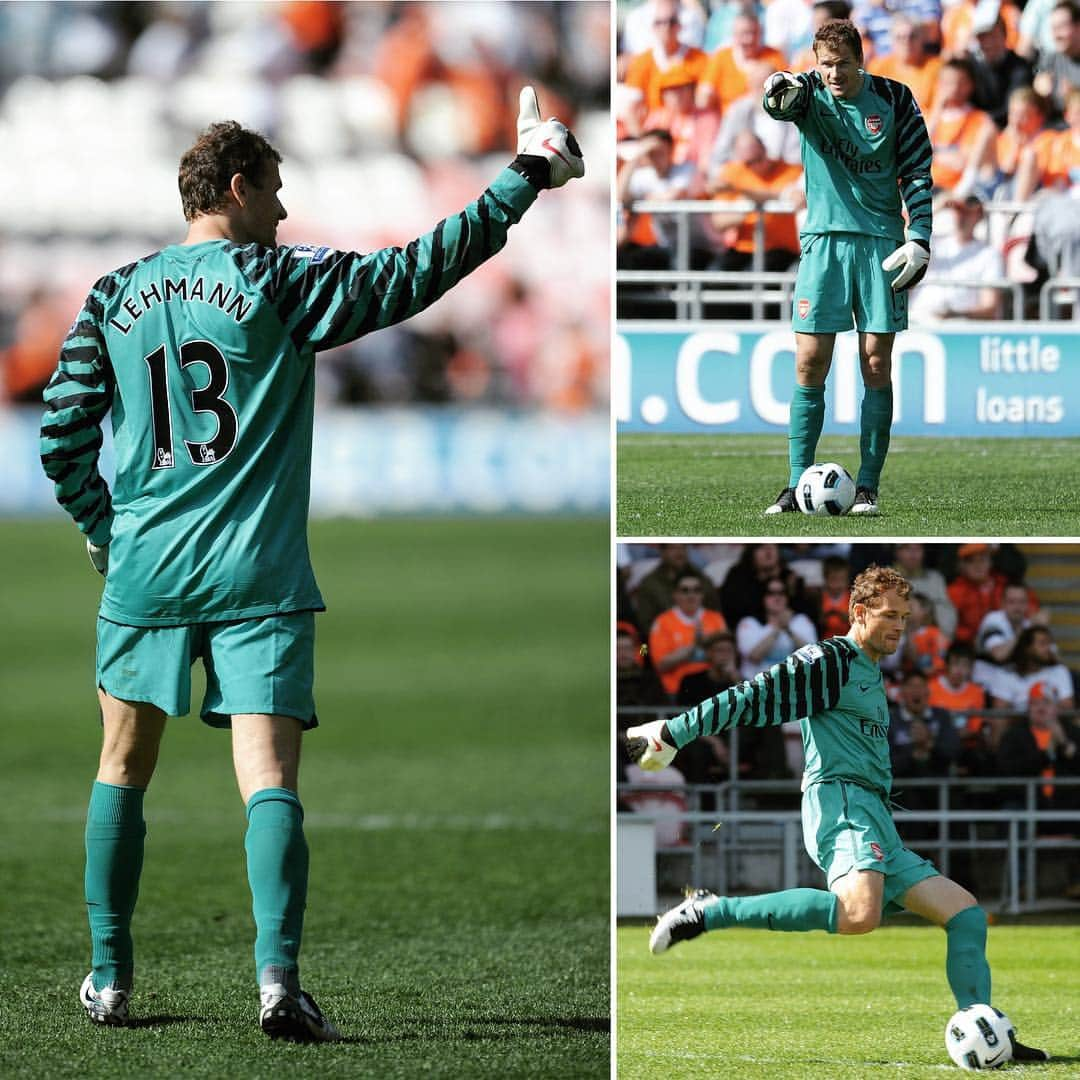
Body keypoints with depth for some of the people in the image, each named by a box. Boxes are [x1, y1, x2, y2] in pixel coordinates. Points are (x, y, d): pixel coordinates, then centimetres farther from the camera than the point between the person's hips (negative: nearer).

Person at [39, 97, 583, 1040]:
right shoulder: (285, 285, -5)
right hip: (257, 576, -3)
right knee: (269, 778, -7)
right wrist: (529, 175, 0)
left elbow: (61, 434, 6)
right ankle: (278, 973, -24)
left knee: (124, 769, 17)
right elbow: (418, 272, -6)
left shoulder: (116, 298, 6)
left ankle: (109, 977, 17)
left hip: (144, 572, 3)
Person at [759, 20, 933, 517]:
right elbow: (783, 101, -25)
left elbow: (918, 171, 5)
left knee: (876, 363, -2)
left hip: (882, 242, 0)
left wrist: (919, 239, -4)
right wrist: (779, 91, -49)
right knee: (810, 363, -4)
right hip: (825, 238, 0)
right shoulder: (810, 93, -1)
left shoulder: (894, 99, 1)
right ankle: (798, 485, 2)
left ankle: (867, 487, 3)